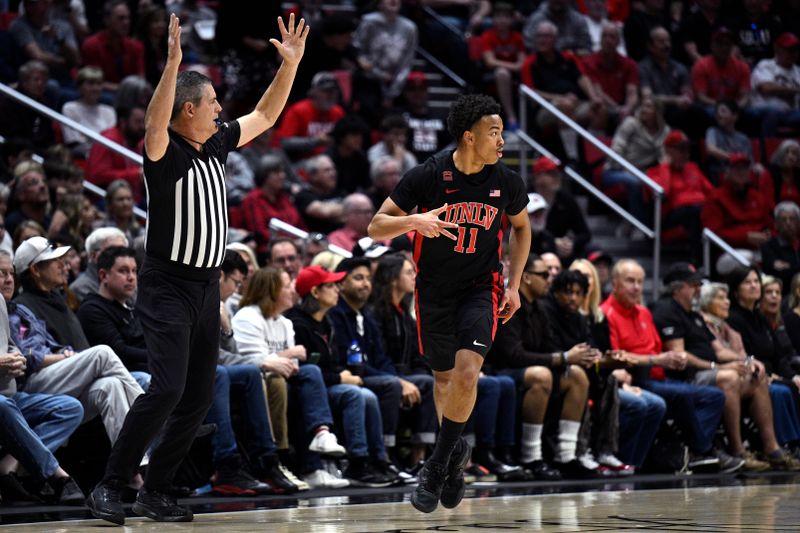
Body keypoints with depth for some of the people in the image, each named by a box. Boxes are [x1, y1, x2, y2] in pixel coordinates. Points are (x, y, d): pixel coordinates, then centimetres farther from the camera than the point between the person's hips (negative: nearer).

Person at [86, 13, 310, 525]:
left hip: (207, 289, 8)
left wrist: (291, 63, 14)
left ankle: (156, 491, 16)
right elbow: (155, 124, -36)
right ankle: (109, 487, -10)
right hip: (167, 288, -8)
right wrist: (173, 62, -46)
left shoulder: (216, 146, 9)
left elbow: (264, 116, 22)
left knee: (200, 397, 7)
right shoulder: (164, 152, -13)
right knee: (167, 389, -18)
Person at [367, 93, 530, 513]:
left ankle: (438, 463, -6)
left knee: (467, 372, -20)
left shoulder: (506, 182, -8)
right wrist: (414, 221, -34)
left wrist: (514, 284, 5)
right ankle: (454, 452, 38)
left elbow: (521, 227, 13)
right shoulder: (427, 176, -16)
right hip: (435, 288, 0)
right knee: (443, 376, 13)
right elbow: (376, 228, -13)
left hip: (481, 288, 0)